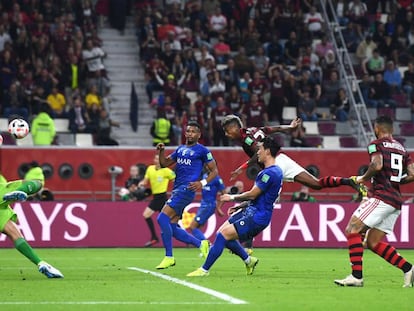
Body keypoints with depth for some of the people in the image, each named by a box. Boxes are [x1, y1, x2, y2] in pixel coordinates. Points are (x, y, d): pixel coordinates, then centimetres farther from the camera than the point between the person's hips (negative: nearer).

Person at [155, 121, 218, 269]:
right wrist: (161, 152, 3)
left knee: (162, 218, -19)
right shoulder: (180, 149, 21)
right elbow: (164, 163, 22)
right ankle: (201, 244, 17)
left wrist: (203, 183, -14)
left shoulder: (202, 151, 1)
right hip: (177, 189, 8)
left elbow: (214, 171, 1)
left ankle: (169, 257, -15)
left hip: (186, 189, -8)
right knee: (172, 228, 4)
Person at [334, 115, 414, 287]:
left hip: (381, 195, -8)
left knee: (352, 230, -8)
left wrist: (363, 178, -4)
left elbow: (377, 165, -20)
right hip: (396, 201, 8)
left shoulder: (377, 144, -2)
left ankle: (356, 276, -18)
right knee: (373, 242, 12)